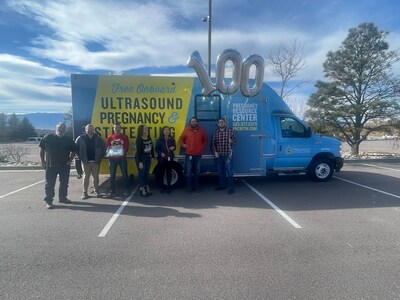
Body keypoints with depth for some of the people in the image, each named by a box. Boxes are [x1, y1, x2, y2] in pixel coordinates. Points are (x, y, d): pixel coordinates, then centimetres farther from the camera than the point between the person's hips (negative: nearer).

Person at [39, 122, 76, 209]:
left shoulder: (69, 140, 2)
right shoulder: (47, 137, -1)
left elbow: (73, 151, 8)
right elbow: (42, 150, 5)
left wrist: (70, 160, -4)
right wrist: (42, 161, 0)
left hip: (65, 166, 2)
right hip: (50, 165, -2)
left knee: (64, 183, 12)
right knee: (49, 184, 1)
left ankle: (62, 198, 27)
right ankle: (48, 201, 9)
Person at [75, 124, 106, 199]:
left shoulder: (98, 138, 1)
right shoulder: (80, 138, -2)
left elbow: (103, 147, 7)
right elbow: (76, 148, 2)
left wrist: (101, 157, 2)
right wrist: (80, 157, -2)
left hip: (96, 161, 1)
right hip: (86, 161, -1)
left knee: (96, 176, 9)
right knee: (86, 177, 2)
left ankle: (96, 191, 20)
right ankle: (84, 192, 8)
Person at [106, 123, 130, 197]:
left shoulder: (124, 136, 4)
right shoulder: (110, 137, 7)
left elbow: (127, 147, 0)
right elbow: (107, 147, 6)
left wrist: (123, 151, -17)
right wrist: (109, 152, -13)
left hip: (122, 158, -1)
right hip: (112, 159, 1)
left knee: (124, 174, 2)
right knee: (112, 175, 4)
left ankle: (126, 190, 11)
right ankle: (112, 191, 13)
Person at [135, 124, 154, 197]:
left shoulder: (149, 138, 4)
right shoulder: (139, 139, -14)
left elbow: (151, 147, 11)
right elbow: (138, 151, -17)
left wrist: (152, 156, 9)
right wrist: (140, 162, -20)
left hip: (148, 157, 6)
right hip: (141, 158, -6)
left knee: (146, 173, 12)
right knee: (142, 173, -1)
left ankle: (146, 187, 24)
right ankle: (142, 189, 8)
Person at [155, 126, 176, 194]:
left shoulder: (172, 139, 1)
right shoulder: (160, 140, -4)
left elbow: (174, 146, 13)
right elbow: (157, 149, -2)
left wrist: (173, 148, -11)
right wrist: (161, 153, -20)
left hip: (169, 158, 1)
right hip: (162, 158, -1)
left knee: (169, 172, 6)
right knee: (161, 172, 6)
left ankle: (168, 187, 18)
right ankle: (162, 187, 18)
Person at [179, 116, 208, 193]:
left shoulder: (201, 130, 8)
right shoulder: (186, 130, 1)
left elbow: (206, 139, 18)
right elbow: (181, 139, 8)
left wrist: (203, 147, 5)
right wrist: (183, 145, -8)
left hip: (198, 154, 3)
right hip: (189, 154, -2)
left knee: (197, 171, 10)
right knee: (188, 171, -2)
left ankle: (196, 186, 22)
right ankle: (189, 187, 8)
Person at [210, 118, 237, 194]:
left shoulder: (230, 131, 1)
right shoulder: (215, 132, 5)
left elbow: (235, 140, 4)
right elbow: (212, 143, 5)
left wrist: (231, 141, -18)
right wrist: (215, 152, -6)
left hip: (228, 155, -3)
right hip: (219, 155, 3)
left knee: (229, 171, -5)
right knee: (221, 171, 14)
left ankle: (230, 187, 0)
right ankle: (222, 185, 28)